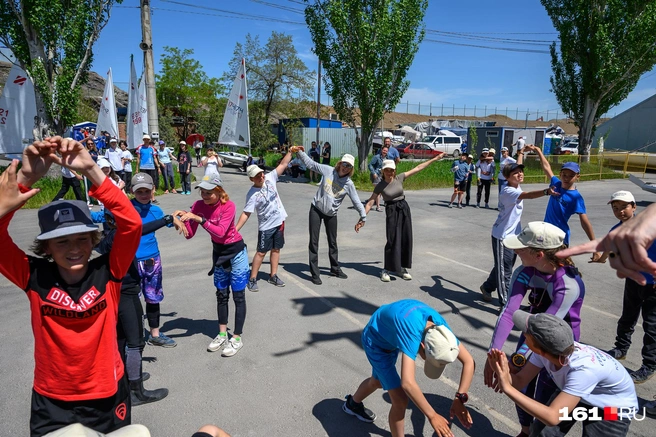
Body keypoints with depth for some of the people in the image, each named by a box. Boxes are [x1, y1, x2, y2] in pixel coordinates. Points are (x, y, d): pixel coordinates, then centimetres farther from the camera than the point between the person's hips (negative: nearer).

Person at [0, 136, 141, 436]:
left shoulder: (107, 273, -14)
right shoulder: (35, 277, -12)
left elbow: (132, 224, -27)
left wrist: (91, 171, -34)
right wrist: (26, 178, -32)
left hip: (108, 397, 0)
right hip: (51, 403, 0)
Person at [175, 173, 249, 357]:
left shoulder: (228, 206, -22)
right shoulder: (198, 205, -9)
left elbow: (220, 231, -33)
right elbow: (189, 234, -11)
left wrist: (199, 219, -39)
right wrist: (184, 219, -29)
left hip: (236, 252, -5)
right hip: (218, 252, 6)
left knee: (238, 296, 1)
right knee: (221, 294, 15)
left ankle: (237, 338, 11)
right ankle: (222, 334, 29)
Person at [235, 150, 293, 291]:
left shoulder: (270, 178, -6)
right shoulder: (252, 194, -19)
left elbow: (282, 165, -1)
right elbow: (246, 213, -19)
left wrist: (291, 152, -9)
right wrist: (235, 229, -26)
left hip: (279, 221, 5)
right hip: (266, 226, -5)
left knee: (276, 249, 14)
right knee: (261, 252, 1)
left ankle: (273, 276, 27)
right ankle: (252, 279, 13)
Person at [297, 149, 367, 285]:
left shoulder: (348, 184, -8)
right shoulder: (328, 170, -7)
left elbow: (356, 201, -2)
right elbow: (310, 163, 1)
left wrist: (363, 216, -2)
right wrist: (300, 152, -2)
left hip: (331, 214, 1)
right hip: (316, 209, -1)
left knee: (332, 242, 14)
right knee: (314, 242, -3)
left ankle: (335, 268, 34)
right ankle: (314, 274, 4)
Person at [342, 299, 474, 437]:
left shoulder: (439, 325, -24)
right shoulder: (412, 334, -45)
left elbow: (469, 361, -16)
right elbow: (407, 383, -52)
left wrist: (460, 399, -24)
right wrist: (432, 416, -42)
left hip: (390, 337, 7)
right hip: (375, 340, -7)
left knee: (378, 381, 31)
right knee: (400, 399, -12)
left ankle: (353, 404, 61)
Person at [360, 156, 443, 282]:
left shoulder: (399, 178, 0)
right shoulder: (380, 186, -6)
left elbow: (418, 168, 4)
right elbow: (370, 203, -8)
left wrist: (435, 159, 6)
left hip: (404, 209, 4)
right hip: (391, 211, -4)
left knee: (406, 239, 6)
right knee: (393, 241, -8)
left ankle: (402, 268, 20)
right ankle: (386, 270, 5)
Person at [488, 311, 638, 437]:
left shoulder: (583, 369, -43)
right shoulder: (544, 350, -26)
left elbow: (552, 417, -44)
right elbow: (519, 381, -17)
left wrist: (507, 388, -47)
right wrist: (502, 370, -38)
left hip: (614, 408, -5)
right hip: (578, 395, 5)